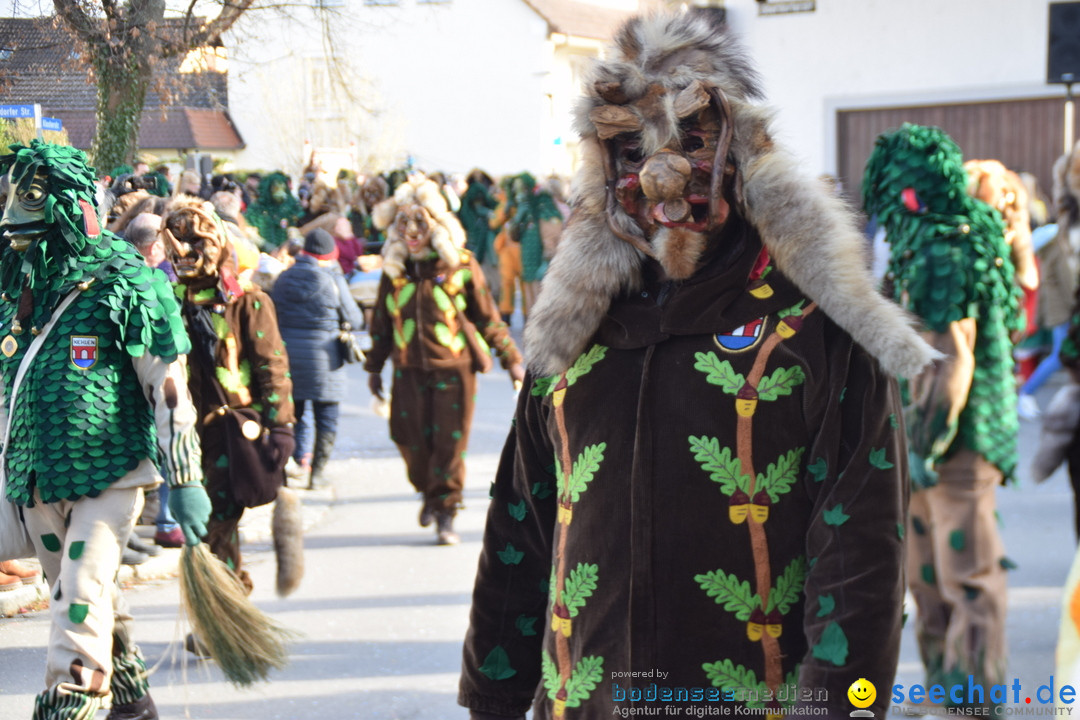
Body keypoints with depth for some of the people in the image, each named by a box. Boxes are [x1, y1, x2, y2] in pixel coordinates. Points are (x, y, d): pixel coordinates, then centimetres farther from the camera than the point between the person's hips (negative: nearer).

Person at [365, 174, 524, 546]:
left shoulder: (461, 265, -3)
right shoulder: (394, 268, 6)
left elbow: (487, 317, 4)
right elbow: (381, 320, 17)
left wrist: (512, 360, 7)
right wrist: (374, 367, 20)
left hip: (454, 366, -3)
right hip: (409, 369, 3)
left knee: (450, 441, -4)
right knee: (410, 437, 2)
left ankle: (445, 513, 10)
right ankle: (429, 492, 30)